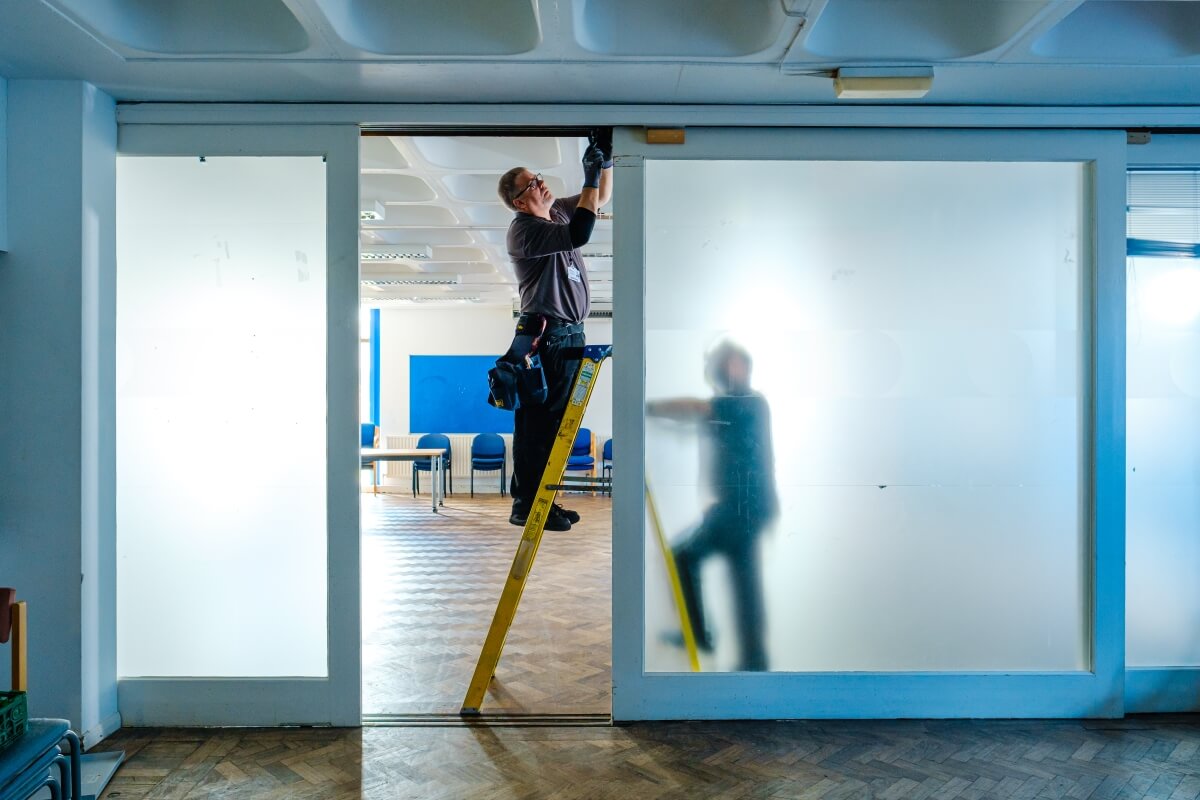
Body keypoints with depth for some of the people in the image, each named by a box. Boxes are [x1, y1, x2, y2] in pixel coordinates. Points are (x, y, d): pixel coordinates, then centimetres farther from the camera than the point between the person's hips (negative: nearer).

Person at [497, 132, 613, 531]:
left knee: (555, 422, 10)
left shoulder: (559, 211, 15)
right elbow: (578, 235, -25)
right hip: (544, 337, -9)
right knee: (535, 423, -6)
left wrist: (606, 159, 8)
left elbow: (601, 198, 26)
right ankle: (525, 506, 0)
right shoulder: (523, 229, -11)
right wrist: (590, 176, -18)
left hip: (569, 335, 9)